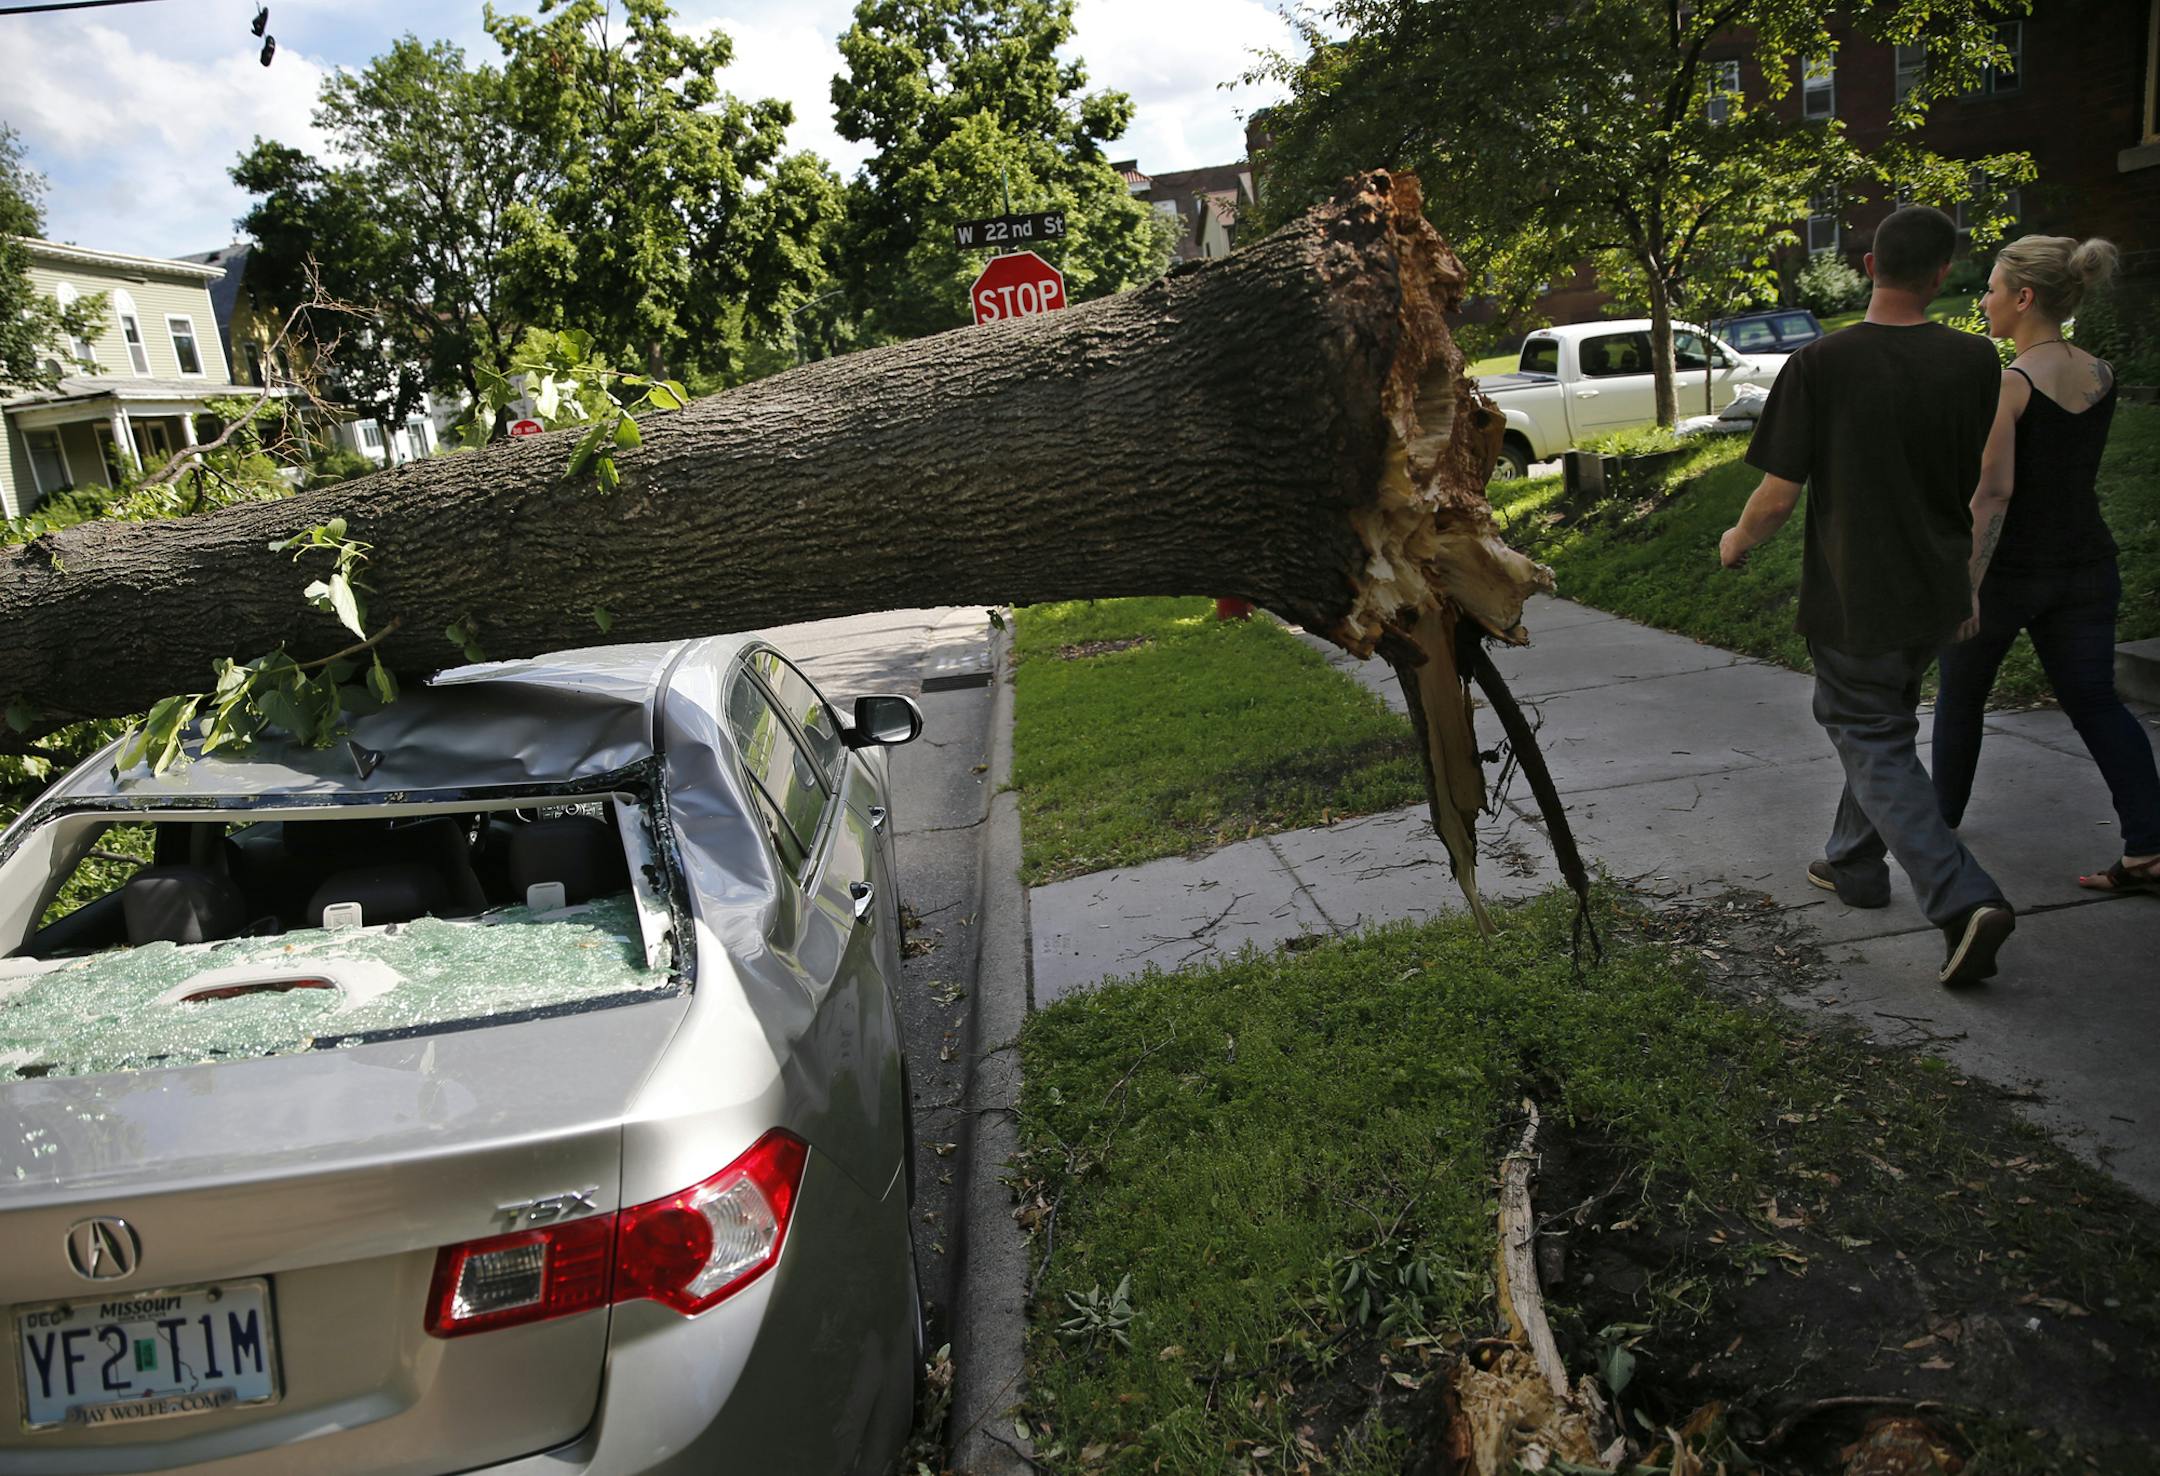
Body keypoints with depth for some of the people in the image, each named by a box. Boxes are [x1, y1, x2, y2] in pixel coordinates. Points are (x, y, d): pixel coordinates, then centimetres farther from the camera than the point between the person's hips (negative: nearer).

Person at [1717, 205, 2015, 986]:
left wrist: (1739, 541, 5)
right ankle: (1854, 862, 38)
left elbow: (1780, 492, -14)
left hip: (1853, 595, -5)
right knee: (1884, 722, 24)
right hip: (1936, 591, 5)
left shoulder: (1820, 364, -17)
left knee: (1875, 747, 2)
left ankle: (1964, 901, -12)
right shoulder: (1974, 361, -4)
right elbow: (1989, 483, 6)